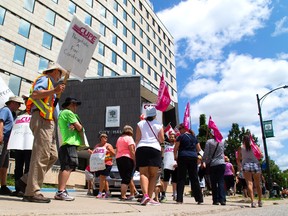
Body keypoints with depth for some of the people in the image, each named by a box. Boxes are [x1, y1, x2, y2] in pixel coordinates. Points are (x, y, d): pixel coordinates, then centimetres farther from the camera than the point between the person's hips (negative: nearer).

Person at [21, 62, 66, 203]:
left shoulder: (50, 84, 31)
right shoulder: (44, 79, 3)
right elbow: (34, 94, -18)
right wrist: (54, 91, -21)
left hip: (48, 123, 10)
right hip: (41, 119, -10)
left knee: (52, 156, 4)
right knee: (41, 155, -14)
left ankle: (26, 181, 9)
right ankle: (32, 192, -12)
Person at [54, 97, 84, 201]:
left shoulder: (61, 113, 26)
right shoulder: (69, 112, -4)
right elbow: (79, 127, -10)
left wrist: (74, 126, -1)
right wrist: (80, 127, 11)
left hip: (63, 144, 10)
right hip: (70, 143, -10)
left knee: (64, 168, 9)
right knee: (68, 167, -15)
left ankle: (60, 192, 10)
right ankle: (61, 191, -20)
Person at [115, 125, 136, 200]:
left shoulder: (119, 139, 19)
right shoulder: (129, 138, -4)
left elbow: (116, 151, 18)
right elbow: (132, 151, -12)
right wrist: (135, 161, -10)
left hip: (118, 159, 8)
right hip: (127, 159, -8)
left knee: (124, 178, 12)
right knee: (127, 178, -6)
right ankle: (123, 196, -10)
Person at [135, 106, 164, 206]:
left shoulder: (140, 124, 9)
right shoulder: (159, 125, 9)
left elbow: (137, 139, 2)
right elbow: (162, 140, 5)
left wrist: (136, 148, 11)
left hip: (141, 149, 1)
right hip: (155, 149, 0)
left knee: (143, 173, -2)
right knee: (153, 175, 4)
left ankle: (145, 194, -21)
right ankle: (150, 198, -1)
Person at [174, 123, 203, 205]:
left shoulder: (181, 137, -2)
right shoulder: (194, 137, 13)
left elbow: (175, 148, -5)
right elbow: (199, 149, 15)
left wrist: (175, 156, 7)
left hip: (183, 157, -4)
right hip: (193, 158, 4)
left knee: (181, 178, 0)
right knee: (194, 178, 9)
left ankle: (179, 199, -2)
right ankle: (199, 199, 11)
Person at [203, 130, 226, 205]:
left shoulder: (209, 141, -5)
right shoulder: (222, 141, 6)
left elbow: (206, 153, -6)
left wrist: (204, 161, 1)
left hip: (213, 164, -2)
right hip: (221, 163, 2)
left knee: (214, 183, 4)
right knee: (221, 182, 3)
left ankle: (216, 200, 5)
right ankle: (222, 199, -4)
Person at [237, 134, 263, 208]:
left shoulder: (241, 148, 9)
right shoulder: (255, 146, 11)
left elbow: (238, 160, 9)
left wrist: (240, 166, 28)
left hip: (246, 165, -1)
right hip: (255, 164, 1)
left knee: (249, 183, -8)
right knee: (257, 184, 13)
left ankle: (252, 201, -20)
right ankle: (260, 201, 17)